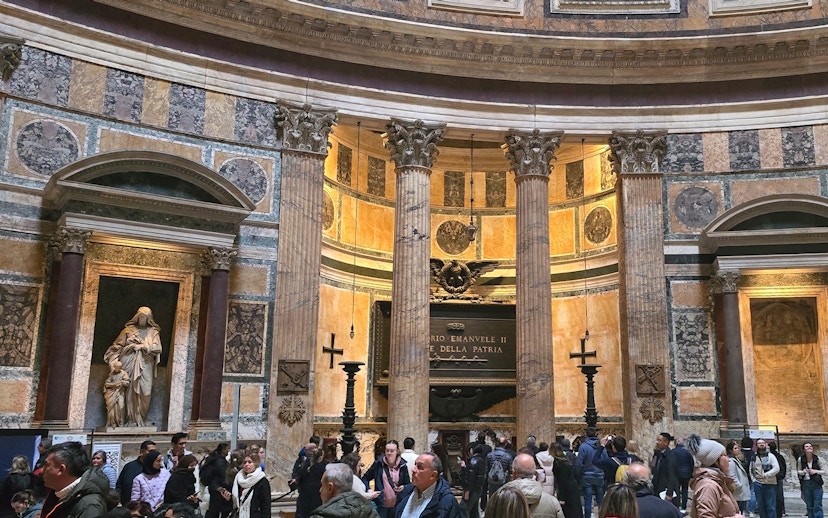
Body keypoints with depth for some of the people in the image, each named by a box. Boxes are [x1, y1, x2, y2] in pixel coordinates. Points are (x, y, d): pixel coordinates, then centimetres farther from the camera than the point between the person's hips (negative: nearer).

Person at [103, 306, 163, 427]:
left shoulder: (153, 332, 11)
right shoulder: (129, 330, 11)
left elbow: (157, 348, -1)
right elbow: (117, 346, 7)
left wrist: (141, 346, -8)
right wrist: (113, 361, -5)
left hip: (145, 366, 0)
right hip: (129, 364, 0)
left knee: (144, 392, -7)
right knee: (130, 391, -5)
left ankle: (141, 420, -1)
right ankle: (131, 420, -1)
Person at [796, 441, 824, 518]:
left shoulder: (817, 459, -3)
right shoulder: (800, 460, 0)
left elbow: (824, 471, 5)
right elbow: (798, 471, 11)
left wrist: (816, 471, -14)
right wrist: (803, 472, -11)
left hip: (816, 484, -1)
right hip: (806, 484, 1)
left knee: (817, 506, -5)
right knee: (809, 506, 7)